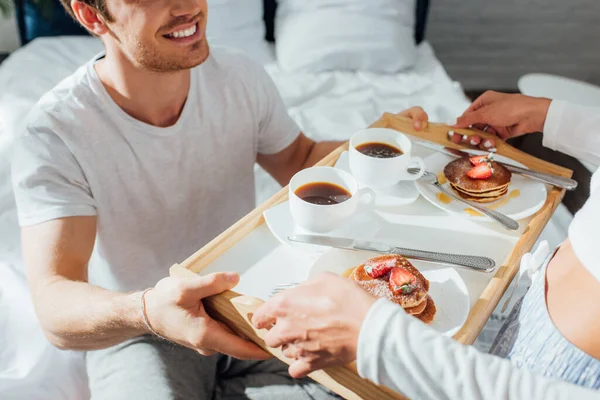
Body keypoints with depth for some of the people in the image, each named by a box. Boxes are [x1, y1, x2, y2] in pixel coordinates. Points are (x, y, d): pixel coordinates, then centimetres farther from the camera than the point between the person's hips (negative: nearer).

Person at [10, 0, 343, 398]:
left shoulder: (241, 78, -6)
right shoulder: (52, 137, -20)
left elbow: (301, 162, 10)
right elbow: (55, 308, -26)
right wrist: (145, 311, -48)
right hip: (137, 334, -2)